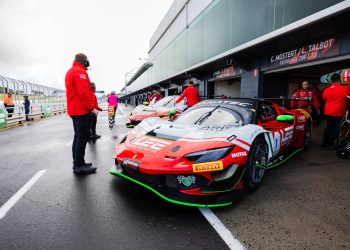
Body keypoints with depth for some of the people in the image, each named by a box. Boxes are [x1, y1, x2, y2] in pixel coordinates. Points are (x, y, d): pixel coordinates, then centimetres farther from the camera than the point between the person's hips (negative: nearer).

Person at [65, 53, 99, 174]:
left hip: (74, 109, 11)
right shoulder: (80, 72, -12)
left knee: (78, 136, 14)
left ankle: (77, 163, 21)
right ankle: (79, 166, -5)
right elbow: (84, 92, -22)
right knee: (83, 137, -8)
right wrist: (92, 108, -18)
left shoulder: (70, 72, 21)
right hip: (82, 110, -11)